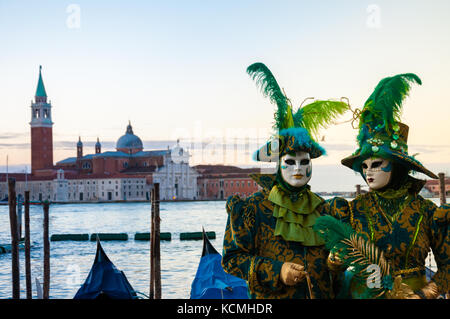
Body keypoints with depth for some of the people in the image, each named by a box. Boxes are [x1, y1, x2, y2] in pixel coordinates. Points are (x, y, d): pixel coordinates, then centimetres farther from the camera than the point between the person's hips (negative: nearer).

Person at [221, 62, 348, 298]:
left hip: (320, 294, 4)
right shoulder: (253, 208, -4)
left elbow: (333, 260, 18)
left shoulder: (322, 209, 9)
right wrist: (276, 272, -17)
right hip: (272, 297, -3)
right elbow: (232, 257, -7)